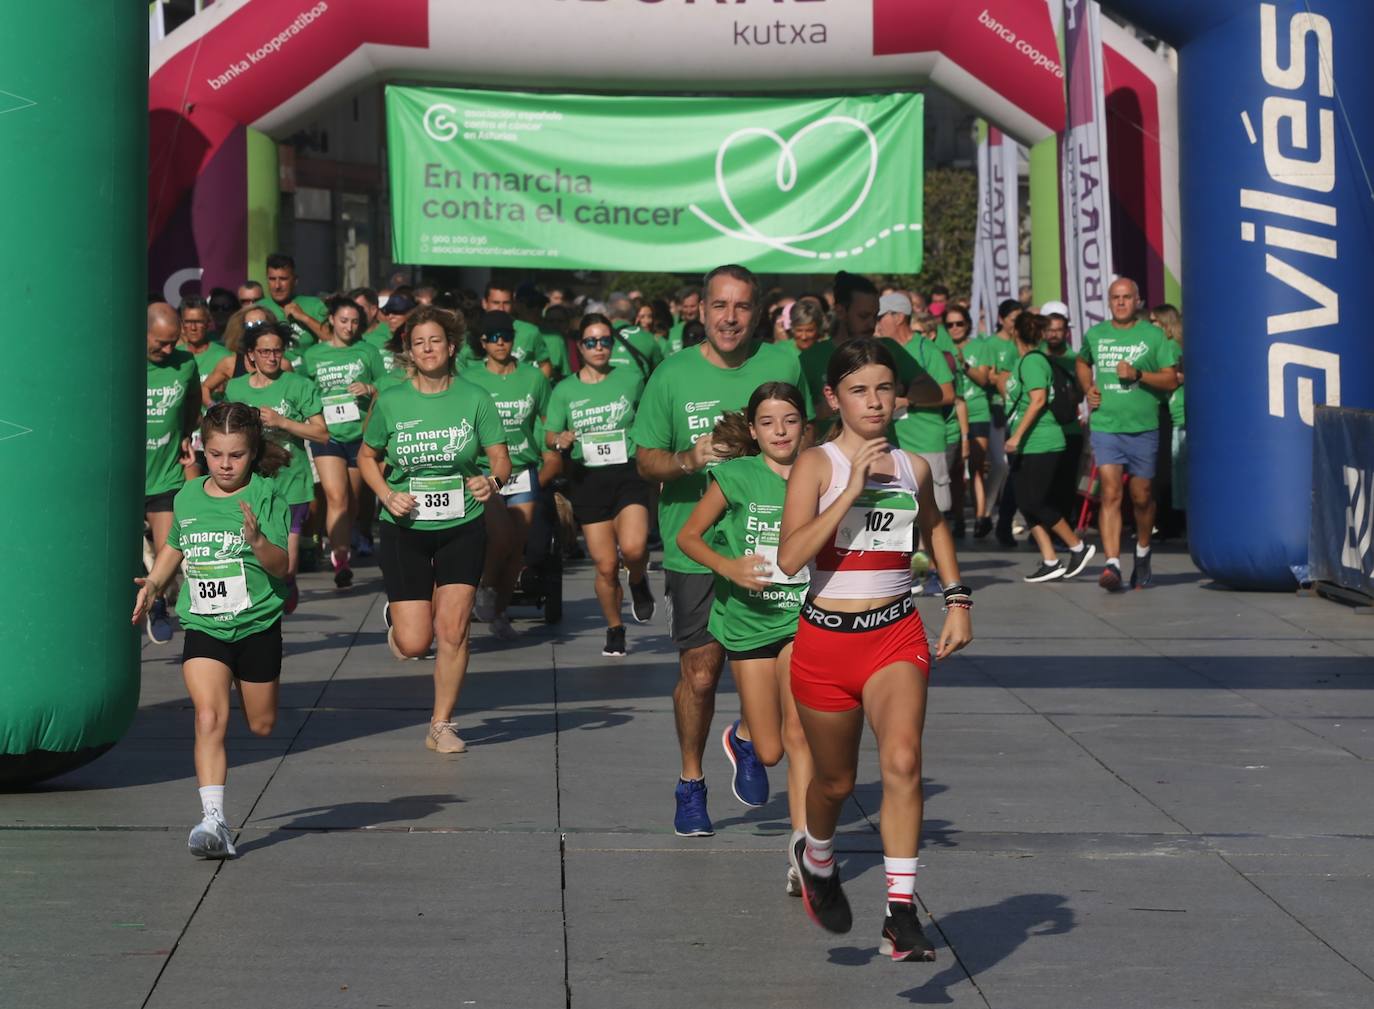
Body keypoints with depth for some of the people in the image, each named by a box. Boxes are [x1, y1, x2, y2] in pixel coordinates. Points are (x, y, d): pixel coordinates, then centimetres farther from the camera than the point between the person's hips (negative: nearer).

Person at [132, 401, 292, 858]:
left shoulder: (265, 496, -7)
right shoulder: (188, 497, 4)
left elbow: (282, 566, -14)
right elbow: (175, 547, 25)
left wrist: (257, 539, -31)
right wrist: (154, 583, 10)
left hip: (257, 625, -1)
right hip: (203, 628, 1)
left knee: (261, 725, 15)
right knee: (209, 718, -17)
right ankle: (214, 821, -21)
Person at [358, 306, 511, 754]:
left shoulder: (474, 399, -4)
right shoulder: (390, 401, -3)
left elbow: (500, 459, -1)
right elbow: (367, 457, 10)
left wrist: (493, 481, -23)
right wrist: (387, 495, -8)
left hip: (462, 527, 0)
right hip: (404, 529, 0)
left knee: (452, 630, -5)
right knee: (414, 644, -5)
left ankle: (442, 725, 12)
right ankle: (396, 615, 33)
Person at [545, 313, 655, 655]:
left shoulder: (630, 379, 3)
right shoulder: (565, 390, 4)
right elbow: (549, 435, 8)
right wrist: (561, 440, -13)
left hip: (629, 474, -1)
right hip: (589, 480, 1)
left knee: (633, 548, -25)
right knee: (606, 566, 0)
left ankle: (639, 582, 10)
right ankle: (615, 630, 22)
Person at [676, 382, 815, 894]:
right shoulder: (736, 476, -5)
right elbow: (688, 535, 2)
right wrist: (728, 566, -15)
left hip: (801, 617, 0)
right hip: (748, 618, 0)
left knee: (798, 733, -18)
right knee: (769, 752, 7)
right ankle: (741, 736, 45)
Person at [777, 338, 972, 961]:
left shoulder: (912, 467, 5)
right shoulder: (817, 465, -7)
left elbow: (934, 526, 28)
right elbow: (790, 557, -21)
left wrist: (957, 600, 20)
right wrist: (853, 489, -23)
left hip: (897, 635, 2)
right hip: (825, 639, -1)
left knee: (902, 763, -22)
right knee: (836, 782, 14)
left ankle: (901, 915, -21)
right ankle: (816, 859, 48)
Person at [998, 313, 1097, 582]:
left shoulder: (1032, 361, -13)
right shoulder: (1022, 361, 14)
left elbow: (1038, 400, -21)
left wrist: (1017, 435, -22)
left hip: (1039, 444, -9)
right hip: (1026, 446, 9)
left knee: (1036, 503, -7)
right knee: (1028, 504, 5)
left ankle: (1078, 547, 6)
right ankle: (1050, 562, 7)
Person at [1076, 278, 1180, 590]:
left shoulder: (1154, 336, 1)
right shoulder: (1095, 335, 10)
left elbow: (1171, 380, -2)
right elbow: (1082, 362, 31)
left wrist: (1139, 374, -17)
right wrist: (1087, 389, 12)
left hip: (1143, 428, -1)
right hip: (1105, 427, 1)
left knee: (1142, 497, 10)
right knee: (1111, 495, -13)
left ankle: (1142, 554, 34)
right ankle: (1112, 564, -21)